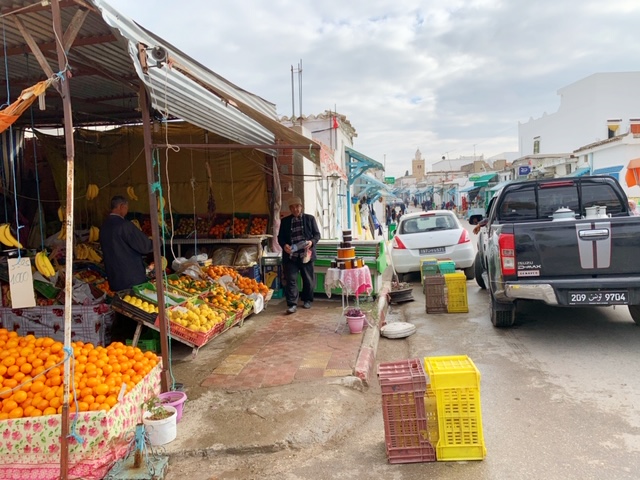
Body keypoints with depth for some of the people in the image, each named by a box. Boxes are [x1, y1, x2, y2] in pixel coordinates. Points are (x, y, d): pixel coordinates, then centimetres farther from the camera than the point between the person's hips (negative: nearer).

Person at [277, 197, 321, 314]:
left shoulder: (310, 218, 6)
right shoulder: (285, 221, 9)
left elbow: (317, 234, 5)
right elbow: (280, 237, 9)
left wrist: (312, 242, -16)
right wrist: (284, 245, -12)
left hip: (306, 254, 0)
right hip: (291, 255, 0)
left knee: (308, 279, 10)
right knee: (291, 279, -6)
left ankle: (307, 300, 28)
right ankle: (292, 304, -4)